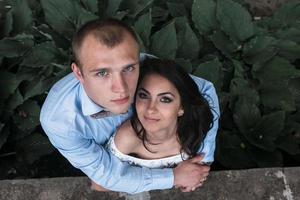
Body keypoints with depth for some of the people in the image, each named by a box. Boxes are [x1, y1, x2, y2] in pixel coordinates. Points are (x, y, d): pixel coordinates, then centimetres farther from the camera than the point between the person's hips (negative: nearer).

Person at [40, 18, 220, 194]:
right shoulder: (58, 119, -44)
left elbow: (206, 91, -22)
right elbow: (108, 175, -32)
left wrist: (204, 159, -24)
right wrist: (175, 177, -30)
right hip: (100, 159, -2)